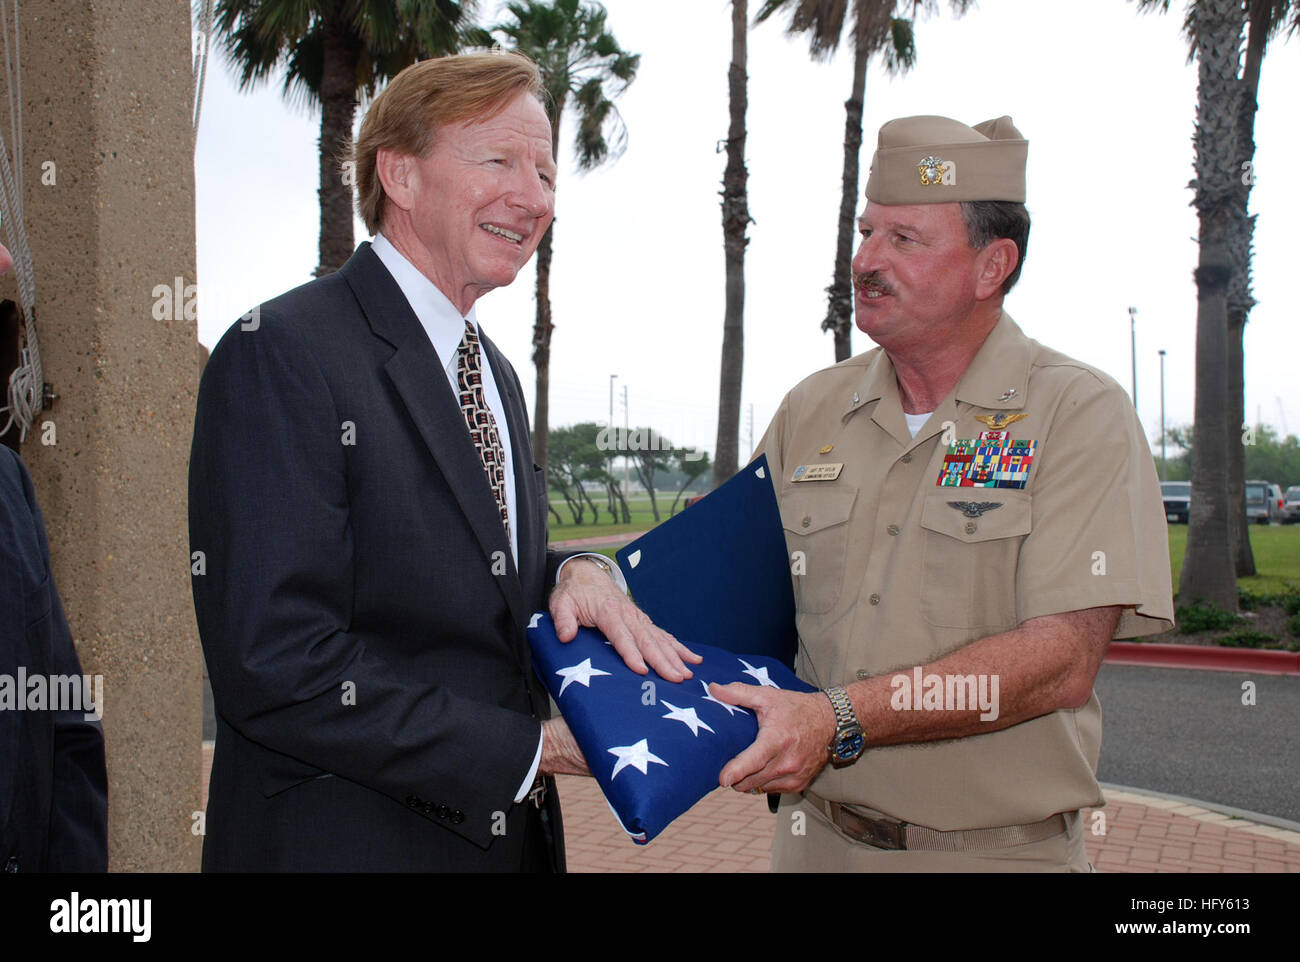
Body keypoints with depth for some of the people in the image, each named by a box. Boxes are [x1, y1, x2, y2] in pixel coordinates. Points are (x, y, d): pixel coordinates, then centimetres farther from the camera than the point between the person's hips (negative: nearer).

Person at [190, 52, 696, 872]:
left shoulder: (496, 374, 11)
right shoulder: (281, 353, -17)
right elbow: (278, 669, -23)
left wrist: (572, 574, -7)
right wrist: (536, 749, -18)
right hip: (346, 842, -8)